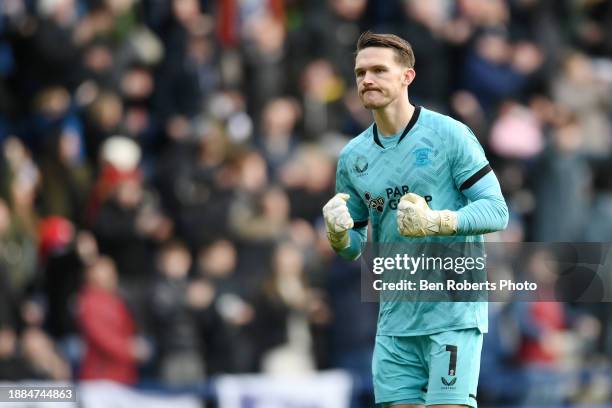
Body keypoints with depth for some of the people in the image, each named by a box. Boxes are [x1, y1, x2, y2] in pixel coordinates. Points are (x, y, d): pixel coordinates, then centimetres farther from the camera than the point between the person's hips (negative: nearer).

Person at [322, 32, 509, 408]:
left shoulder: (449, 135, -6)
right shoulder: (354, 155, 10)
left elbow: (496, 210, -11)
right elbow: (353, 247, 17)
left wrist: (435, 222, -27)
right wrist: (339, 233, -8)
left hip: (453, 313, -5)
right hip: (395, 318, 5)